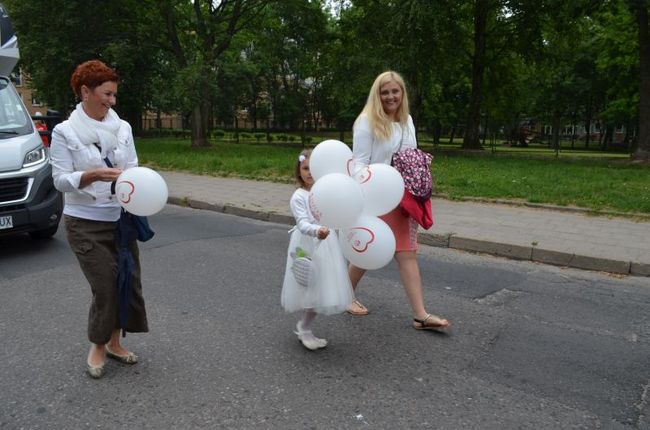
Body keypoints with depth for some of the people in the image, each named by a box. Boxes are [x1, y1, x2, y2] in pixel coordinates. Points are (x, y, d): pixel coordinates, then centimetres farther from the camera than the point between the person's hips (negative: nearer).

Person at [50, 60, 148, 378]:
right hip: (85, 223, -4)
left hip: (120, 218, 4)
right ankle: (98, 347, 20)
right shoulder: (64, 132, -5)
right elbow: (61, 180, -9)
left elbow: (132, 168, 6)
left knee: (129, 282, 7)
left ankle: (114, 342, 27)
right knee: (106, 286, -5)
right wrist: (93, 175, -25)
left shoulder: (122, 128, 5)